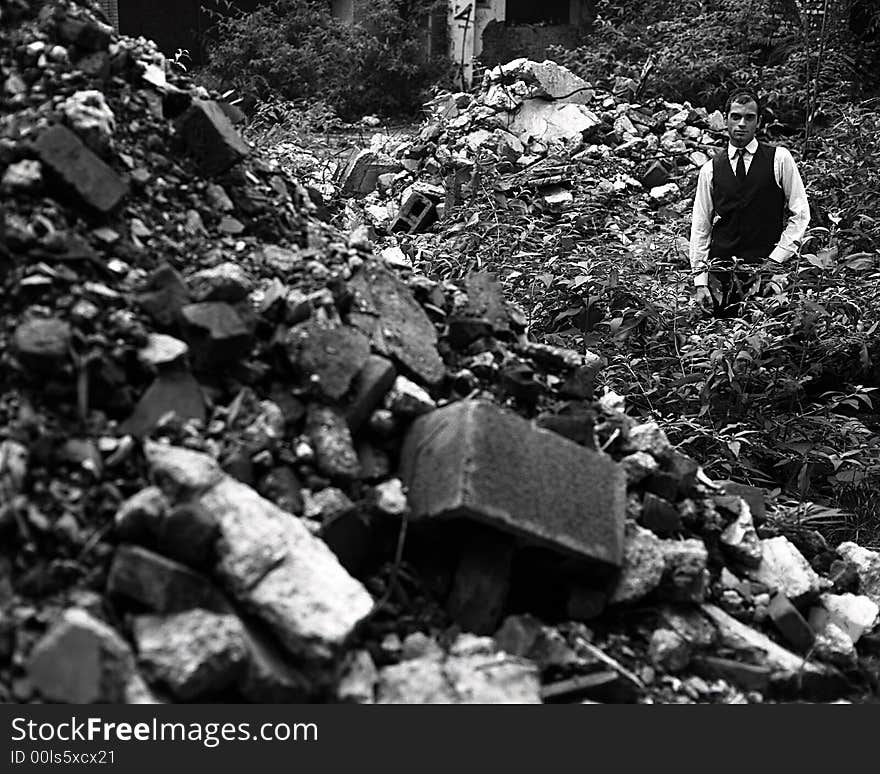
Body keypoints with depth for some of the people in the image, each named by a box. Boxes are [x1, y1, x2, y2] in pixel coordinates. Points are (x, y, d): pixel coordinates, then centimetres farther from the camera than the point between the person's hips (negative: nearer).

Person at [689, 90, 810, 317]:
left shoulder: (779, 159, 4)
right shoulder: (710, 169, 9)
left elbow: (800, 214, 5)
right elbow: (700, 227, 9)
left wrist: (776, 259, -5)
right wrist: (699, 281, 1)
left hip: (766, 271, -1)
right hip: (719, 270, 2)